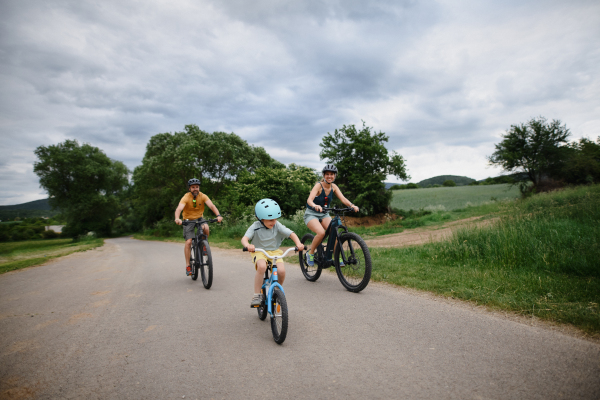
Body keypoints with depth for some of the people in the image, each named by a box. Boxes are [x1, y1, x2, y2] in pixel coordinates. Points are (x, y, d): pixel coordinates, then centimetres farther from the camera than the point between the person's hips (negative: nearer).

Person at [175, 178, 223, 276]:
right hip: (188, 220, -1)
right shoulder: (186, 198, -18)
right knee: (188, 242, -12)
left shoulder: (203, 196, -12)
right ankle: (188, 266, -2)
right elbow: (179, 209, -33)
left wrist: (218, 215, -44)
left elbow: (211, 205, -25)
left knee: (206, 228, -32)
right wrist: (177, 219, -54)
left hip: (199, 218, 1)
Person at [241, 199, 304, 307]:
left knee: (281, 270, -23)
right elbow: (244, 238, -25)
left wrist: (298, 243, -31)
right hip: (259, 252, -2)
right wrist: (248, 245, -49)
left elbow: (291, 234, -11)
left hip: (275, 251, 2)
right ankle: (257, 295, -20)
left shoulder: (277, 225, -7)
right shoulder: (255, 227, -13)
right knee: (261, 266, -36)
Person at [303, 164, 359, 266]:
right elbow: (309, 200, -33)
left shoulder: (333, 187, -3)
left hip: (324, 215, 5)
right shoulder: (318, 185, -18)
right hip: (311, 214, -5)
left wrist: (352, 205, -35)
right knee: (321, 232, -30)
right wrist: (315, 206, -56)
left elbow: (343, 199, -14)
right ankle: (310, 253, -7)